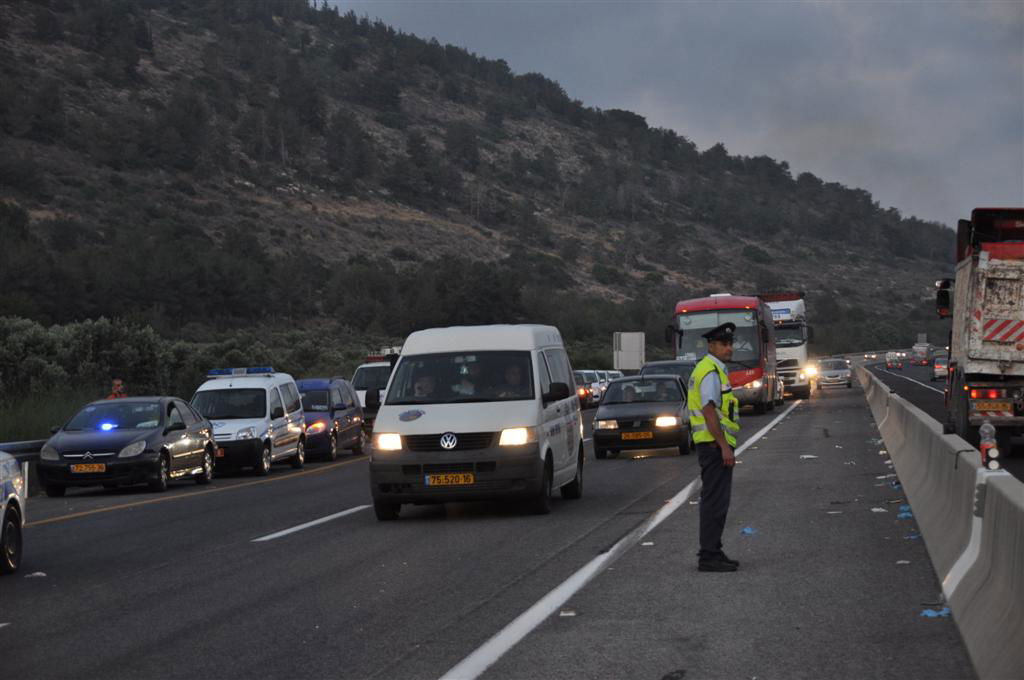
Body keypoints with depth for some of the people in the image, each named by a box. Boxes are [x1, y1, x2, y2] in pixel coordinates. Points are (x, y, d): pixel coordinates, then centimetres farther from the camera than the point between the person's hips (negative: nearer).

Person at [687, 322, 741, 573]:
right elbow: (709, 411, -22)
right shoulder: (711, 371, -14)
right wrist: (725, 447, -23)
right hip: (715, 444, -11)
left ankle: (711, 552, 20)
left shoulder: (705, 369, 19)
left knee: (713, 500, 15)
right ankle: (709, 556, -10)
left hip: (712, 445, 11)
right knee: (715, 502, -10)